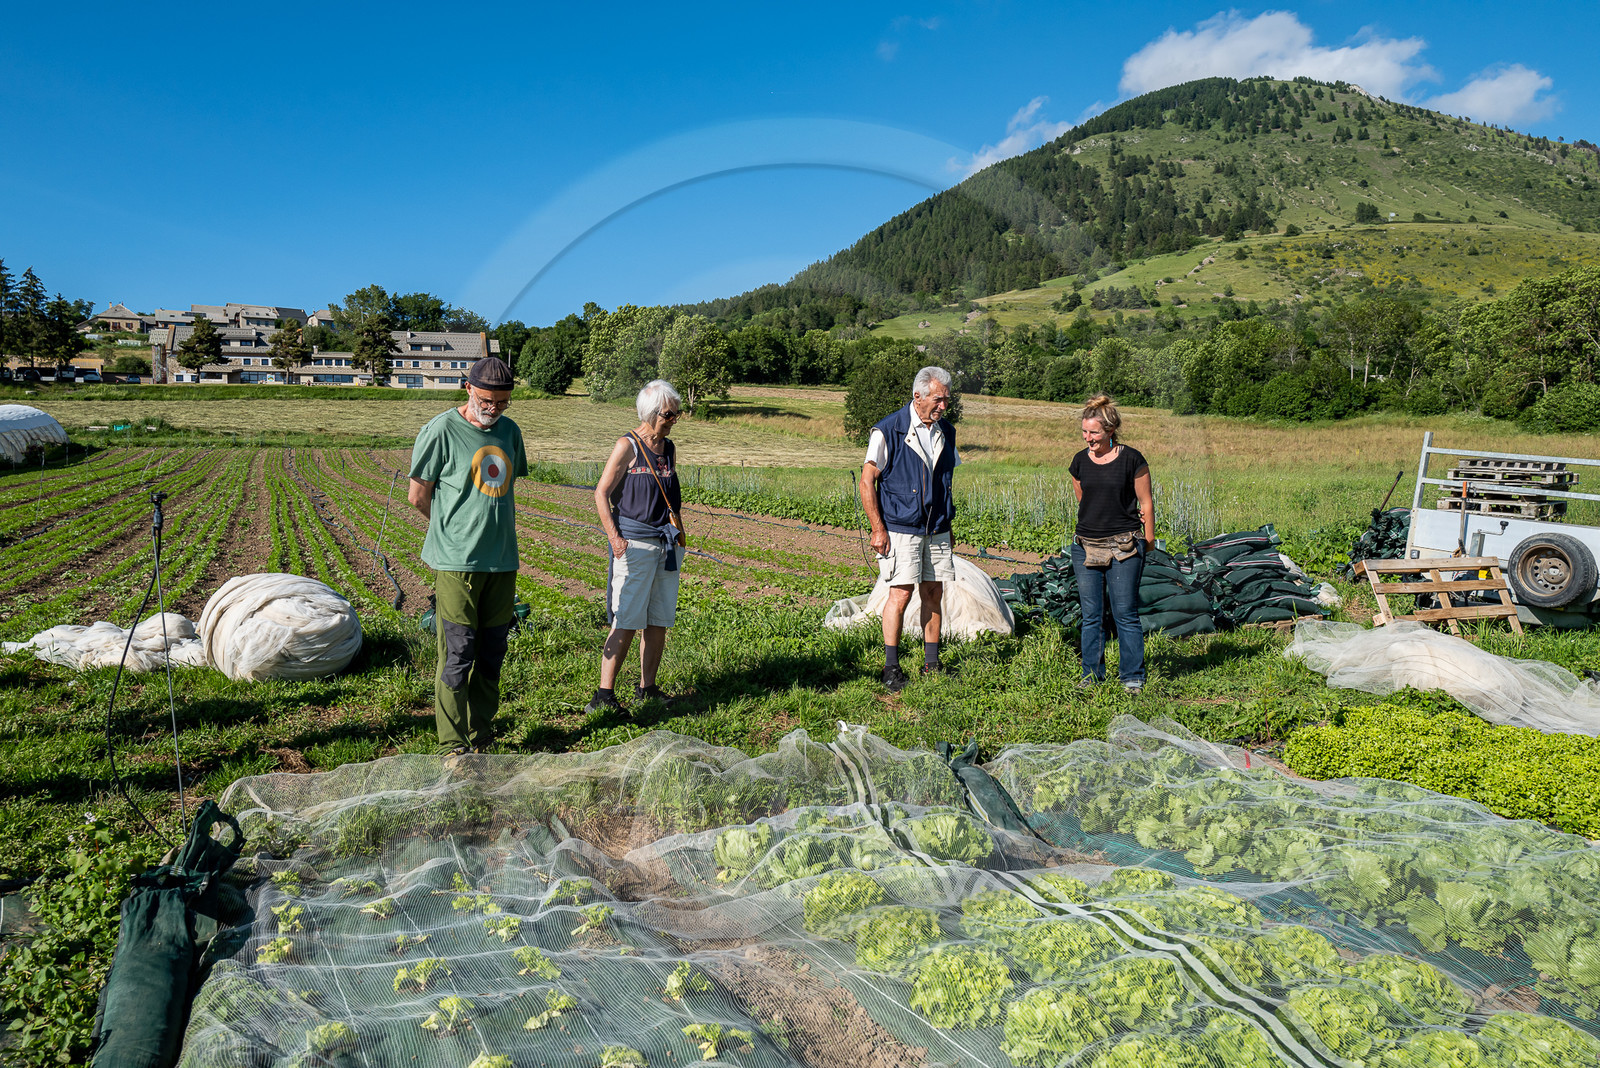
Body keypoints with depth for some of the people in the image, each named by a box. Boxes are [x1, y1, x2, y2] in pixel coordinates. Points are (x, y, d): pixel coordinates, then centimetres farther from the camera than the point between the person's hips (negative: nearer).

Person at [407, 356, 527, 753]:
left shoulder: (510, 431, 11)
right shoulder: (441, 430, -7)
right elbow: (418, 495, -2)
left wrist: (492, 528, 13)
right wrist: (455, 527, 8)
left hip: (503, 560, 6)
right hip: (457, 561, -5)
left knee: (491, 656, 11)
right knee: (458, 656, -4)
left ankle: (481, 740, 23)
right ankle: (454, 746, 6)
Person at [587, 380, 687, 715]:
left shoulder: (669, 448, 14)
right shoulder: (628, 446, -6)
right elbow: (602, 493, -7)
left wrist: (679, 533, 20)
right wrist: (613, 536, -17)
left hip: (667, 543, 7)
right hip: (635, 542, -7)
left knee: (660, 620, 8)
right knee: (626, 621, -10)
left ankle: (647, 688, 19)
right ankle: (604, 695, -6)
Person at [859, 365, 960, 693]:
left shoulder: (946, 432, 9)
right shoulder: (888, 431, -10)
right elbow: (867, 481, -8)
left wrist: (948, 525, 17)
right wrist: (878, 528, -12)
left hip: (937, 530, 6)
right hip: (901, 528, -6)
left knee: (933, 592, 7)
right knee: (901, 592, -9)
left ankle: (932, 664, 18)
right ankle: (891, 668, 1)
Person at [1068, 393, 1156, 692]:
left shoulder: (1131, 459, -5)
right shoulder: (1080, 462, 6)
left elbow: (1146, 502, 2)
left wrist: (1148, 539, 7)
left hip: (1124, 547, -4)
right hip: (1085, 546, 4)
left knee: (1125, 614, -3)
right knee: (1091, 615, 7)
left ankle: (1132, 677, 9)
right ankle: (1092, 675, 18)